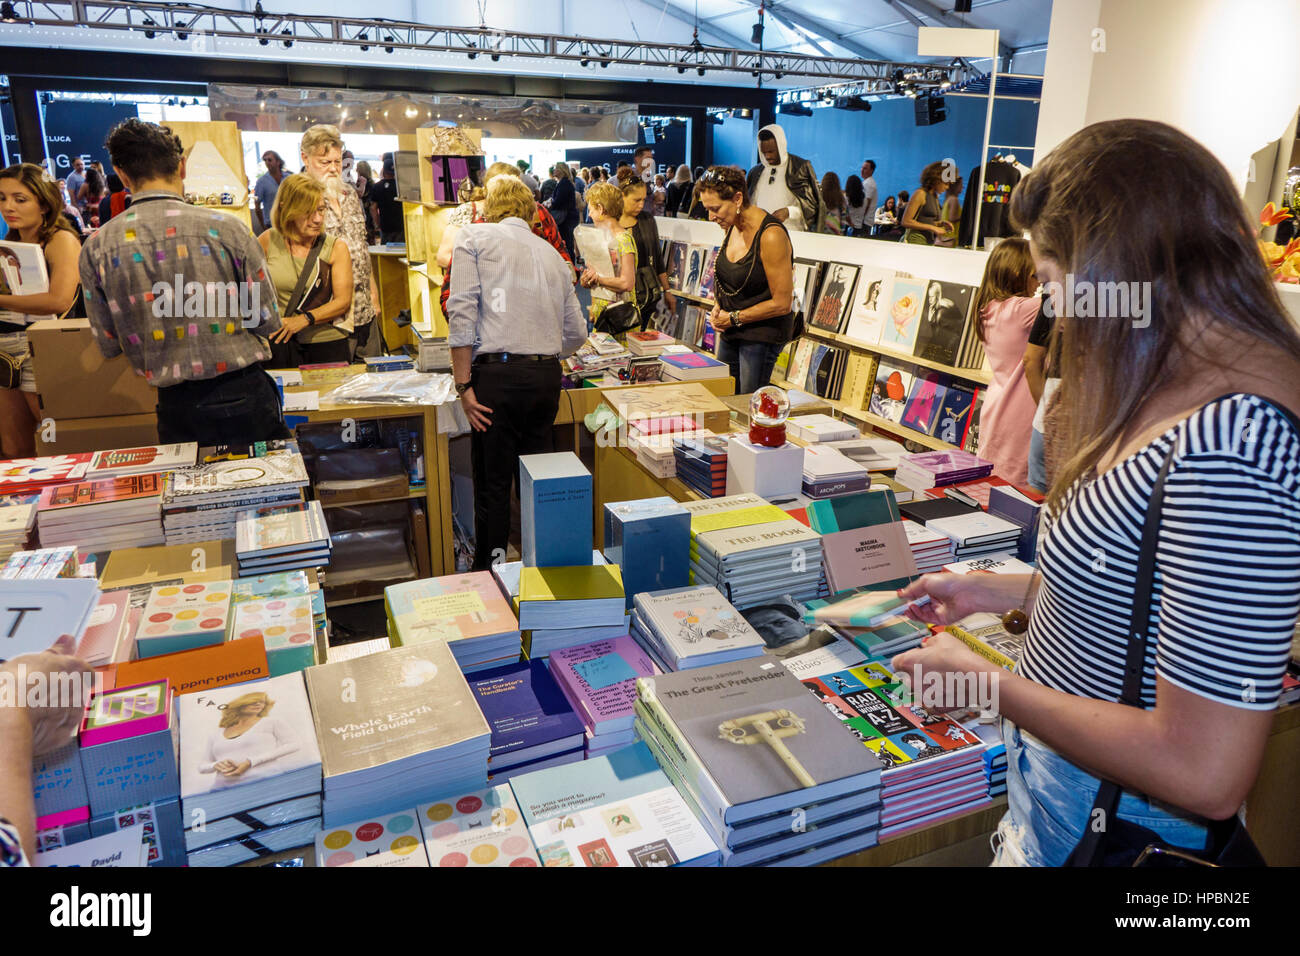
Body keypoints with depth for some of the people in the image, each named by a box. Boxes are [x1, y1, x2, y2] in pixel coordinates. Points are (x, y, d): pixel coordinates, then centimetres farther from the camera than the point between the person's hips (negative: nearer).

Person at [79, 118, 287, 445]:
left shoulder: (96, 249, -1)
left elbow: (108, 345, 5)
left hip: (175, 407, 2)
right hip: (243, 395, -2)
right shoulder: (225, 228, -9)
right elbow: (268, 321, -5)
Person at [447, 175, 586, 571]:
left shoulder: (474, 237, 6)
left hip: (497, 374, -4)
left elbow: (462, 312, -8)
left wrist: (463, 384, -7)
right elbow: (576, 334, 18)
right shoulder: (552, 253, 19)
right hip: (547, 376, 4)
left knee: (492, 483, 3)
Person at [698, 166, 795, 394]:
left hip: (763, 334, -8)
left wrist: (735, 318, -13)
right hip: (731, 332, 8)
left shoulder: (771, 235, -22)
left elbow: (782, 304, -20)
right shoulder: (731, 226, 3)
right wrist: (719, 308, 2)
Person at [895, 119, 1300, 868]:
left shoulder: (1230, 444, -31)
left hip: (1104, 829, -8)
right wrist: (1002, 591, 11)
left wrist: (988, 682, -19)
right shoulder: (1184, 392, 2)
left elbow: (1207, 774, -29)